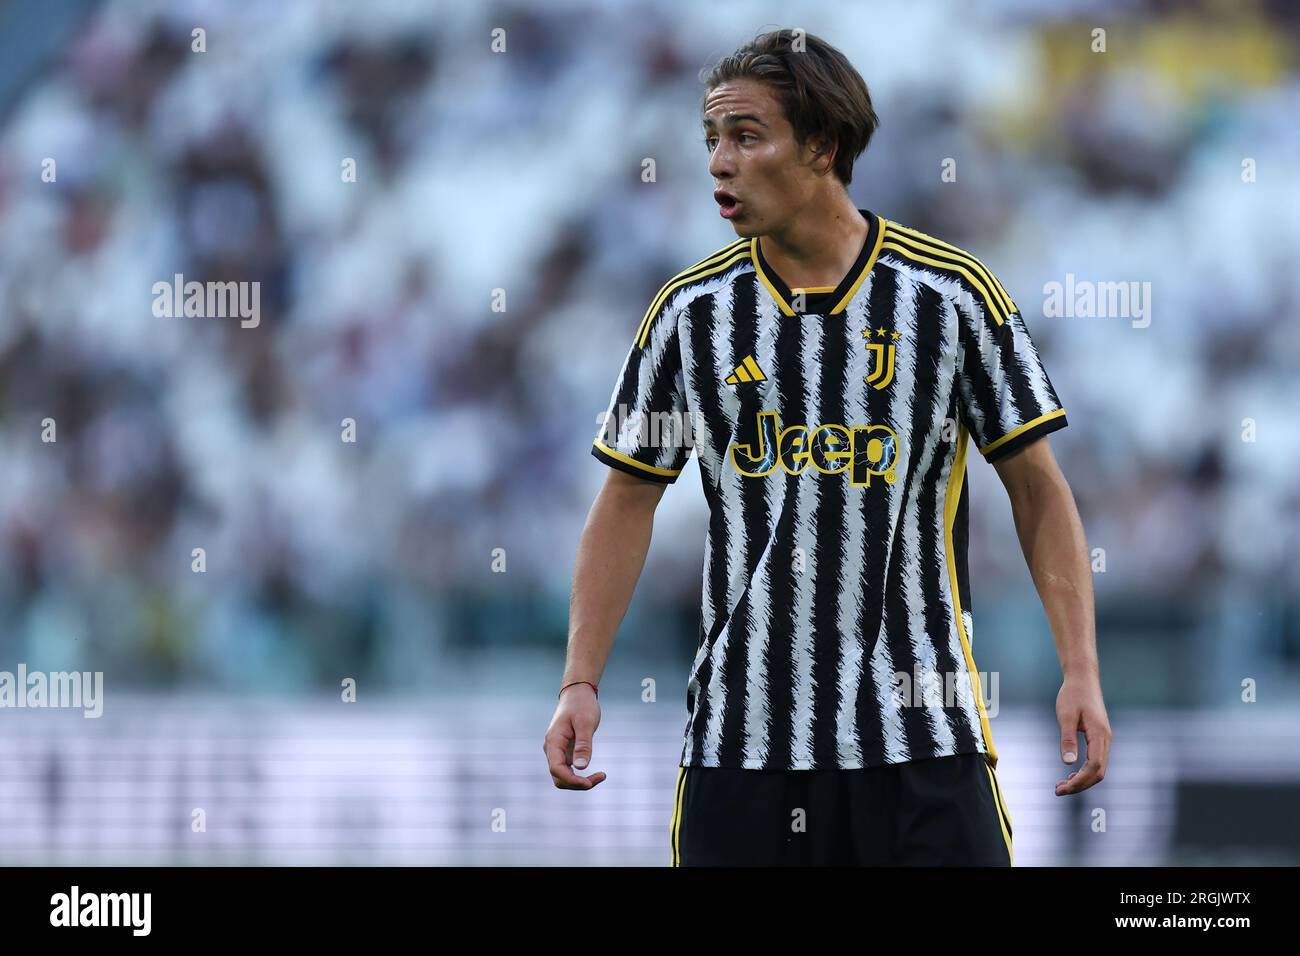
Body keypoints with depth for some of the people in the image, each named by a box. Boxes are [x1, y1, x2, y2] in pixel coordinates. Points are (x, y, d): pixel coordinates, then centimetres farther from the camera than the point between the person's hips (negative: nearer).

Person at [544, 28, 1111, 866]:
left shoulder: (953, 293, -2)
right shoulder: (691, 311, 4)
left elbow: (1038, 488, 3)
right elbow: (629, 499, 10)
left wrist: (1081, 671, -6)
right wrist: (580, 683, 1)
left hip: (920, 737, -2)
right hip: (739, 741, 2)